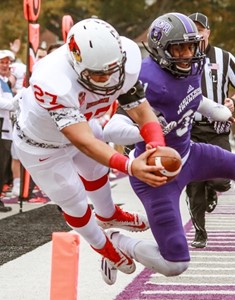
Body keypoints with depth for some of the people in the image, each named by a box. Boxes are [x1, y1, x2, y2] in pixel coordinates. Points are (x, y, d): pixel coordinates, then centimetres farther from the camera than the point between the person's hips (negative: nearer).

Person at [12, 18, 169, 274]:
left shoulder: (123, 63, -30)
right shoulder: (54, 83, -49)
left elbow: (142, 112, -29)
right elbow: (83, 141, -52)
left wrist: (157, 148, -49)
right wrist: (129, 166, -63)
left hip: (80, 122, 5)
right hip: (42, 144, -5)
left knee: (96, 172, 31)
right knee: (73, 202, 12)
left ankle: (108, 215, 63)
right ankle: (102, 246, 42)